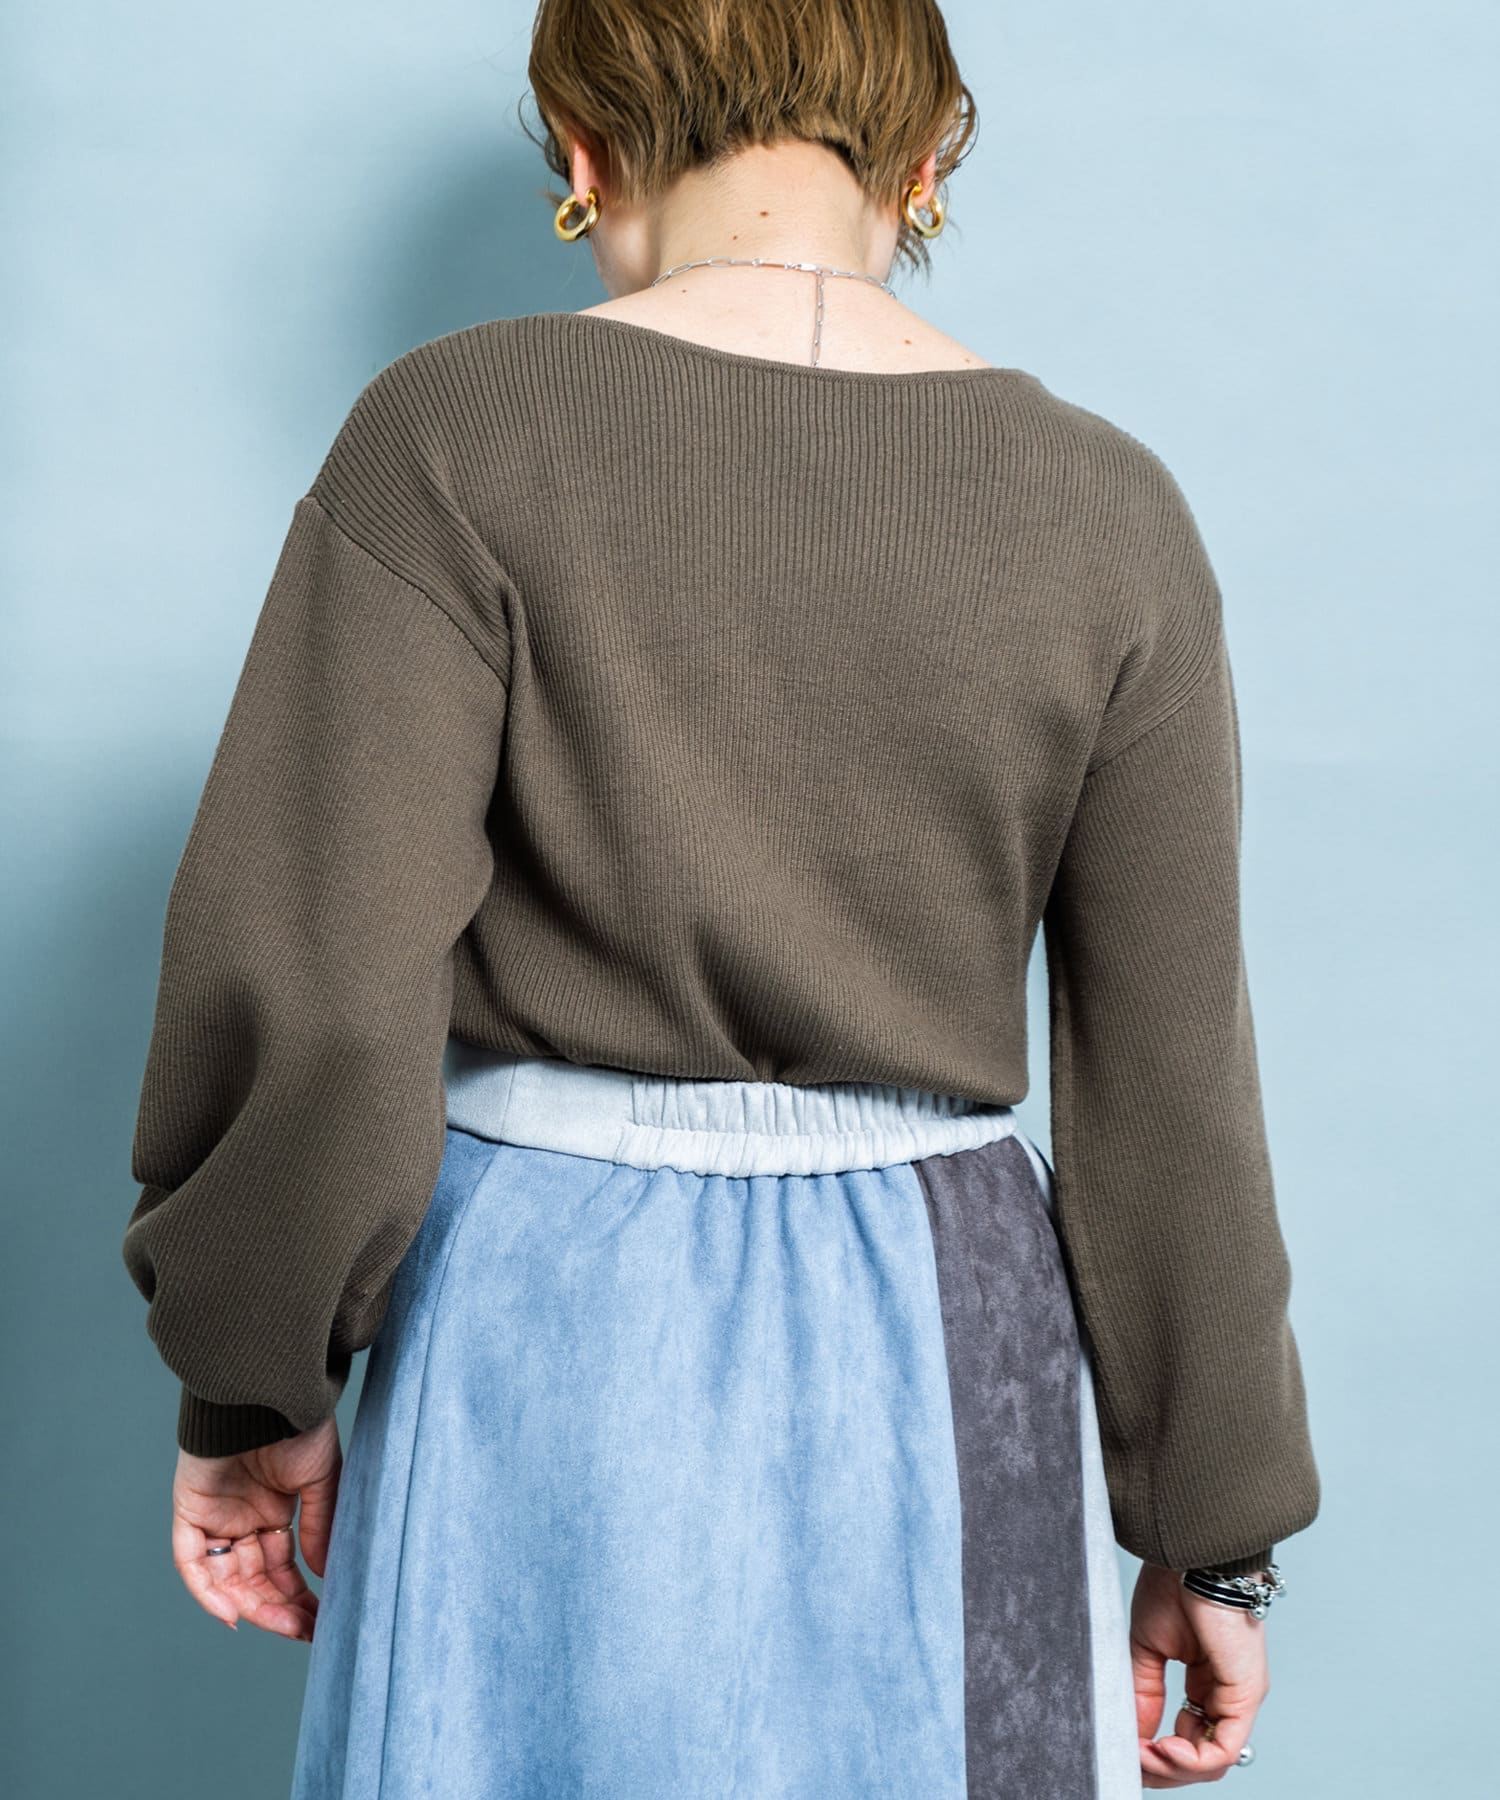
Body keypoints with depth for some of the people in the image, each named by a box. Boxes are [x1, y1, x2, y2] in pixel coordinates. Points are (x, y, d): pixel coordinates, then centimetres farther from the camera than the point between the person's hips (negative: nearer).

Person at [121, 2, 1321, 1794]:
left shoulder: (458, 434, -9)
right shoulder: (1106, 512, -2)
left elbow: (310, 983, -14)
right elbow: (1171, 1081, -1)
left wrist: (250, 1390, 1)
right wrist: (1214, 1535, 9)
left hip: (556, 1330, -1)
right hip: (949, 1366, 2)